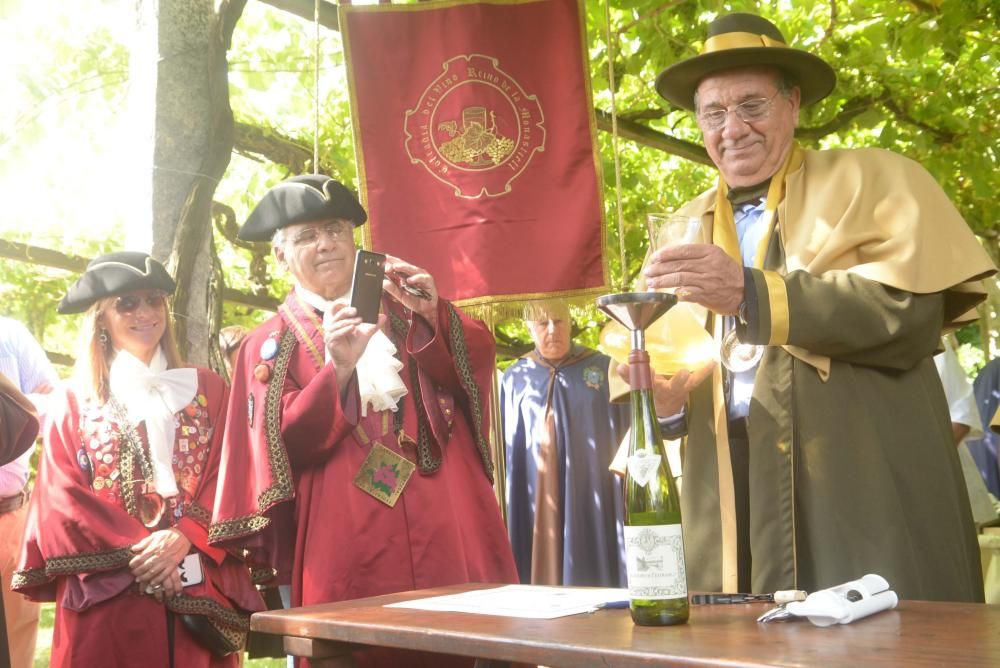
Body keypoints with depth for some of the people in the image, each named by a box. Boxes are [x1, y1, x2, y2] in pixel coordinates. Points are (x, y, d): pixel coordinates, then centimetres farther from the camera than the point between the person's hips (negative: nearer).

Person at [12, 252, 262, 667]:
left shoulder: (206, 390, 13)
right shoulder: (73, 402, 10)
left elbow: (228, 478, 3)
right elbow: (64, 501, 1)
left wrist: (184, 537, -14)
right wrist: (138, 551, -12)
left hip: (200, 589, 1)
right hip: (107, 595, -1)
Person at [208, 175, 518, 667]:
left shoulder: (400, 307, 15)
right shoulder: (271, 346, 7)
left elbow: (476, 363, 1)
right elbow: (287, 445, -6)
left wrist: (432, 315, -17)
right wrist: (338, 369, -19)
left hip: (446, 524, 2)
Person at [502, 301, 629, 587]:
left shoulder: (604, 369, 3)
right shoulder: (515, 379, 7)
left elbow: (626, 434, 5)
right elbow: (510, 453, 10)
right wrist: (512, 508, 6)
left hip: (593, 495, -1)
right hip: (538, 499, 1)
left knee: (593, 576, 0)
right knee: (544, 571, 1)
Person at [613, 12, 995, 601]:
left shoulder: (869, 181, 4)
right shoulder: (685, 227, 17)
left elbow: (913, 308, -13)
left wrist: (752, 293, -20)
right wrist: (662, 399, -9)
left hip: (864, 492, -3)